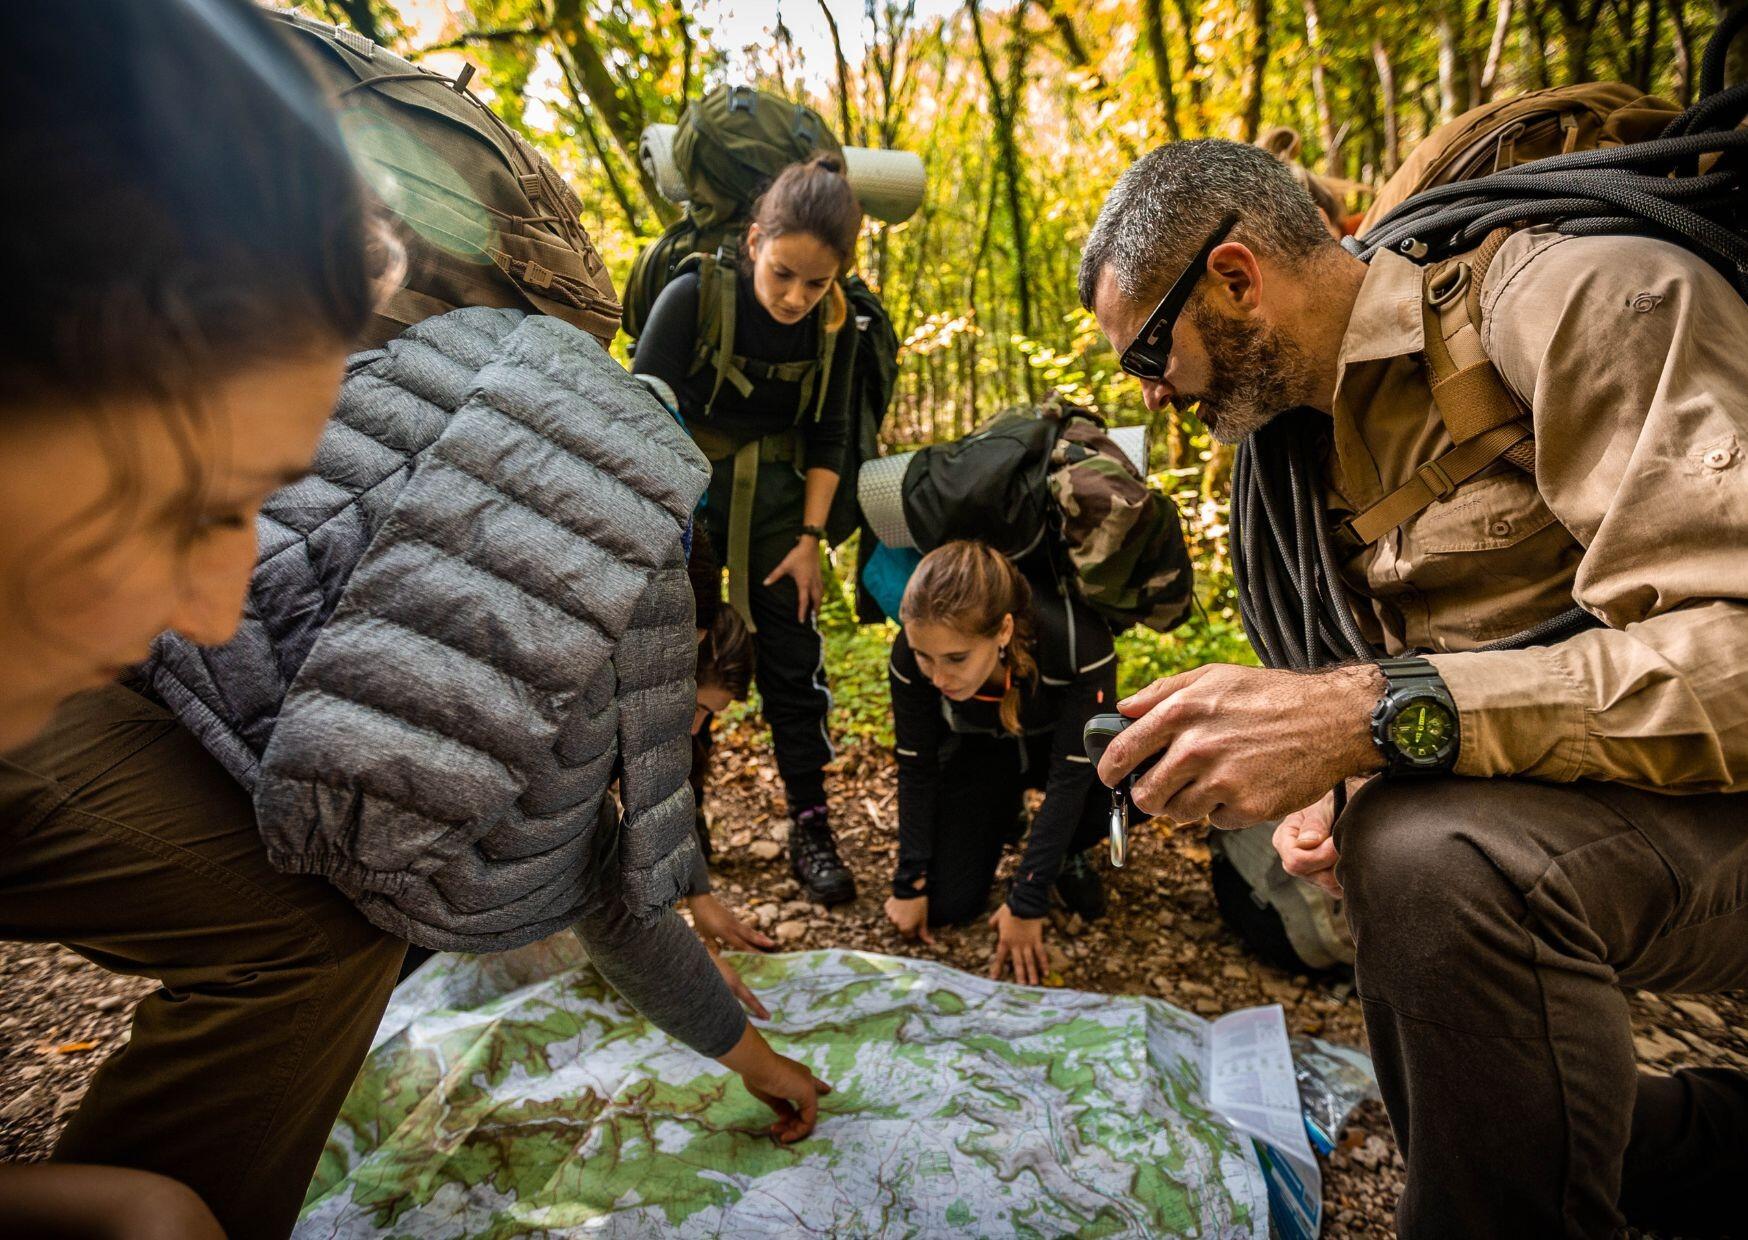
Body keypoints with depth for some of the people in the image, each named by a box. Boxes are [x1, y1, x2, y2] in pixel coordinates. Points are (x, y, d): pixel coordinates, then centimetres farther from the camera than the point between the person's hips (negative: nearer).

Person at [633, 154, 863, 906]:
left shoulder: (835, 322, -10)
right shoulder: (692, 298, -20)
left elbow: (828, 434, 0)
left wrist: (810, 539, -3)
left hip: (774, 493, 3)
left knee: (793, 658, 2)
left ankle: (811, 829, 12)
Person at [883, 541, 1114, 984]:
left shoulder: (1079, 640, -39)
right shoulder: (912, 656, -30)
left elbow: (1071, 777, -32)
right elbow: (916, 768, -14)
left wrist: (1026, 903, -29)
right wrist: (909, 884, -11)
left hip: (1060, 749, -1)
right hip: (977, 755, 2)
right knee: (945, 905, -13)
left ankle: (1066, 853, -1)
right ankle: (1002, 822, 19)